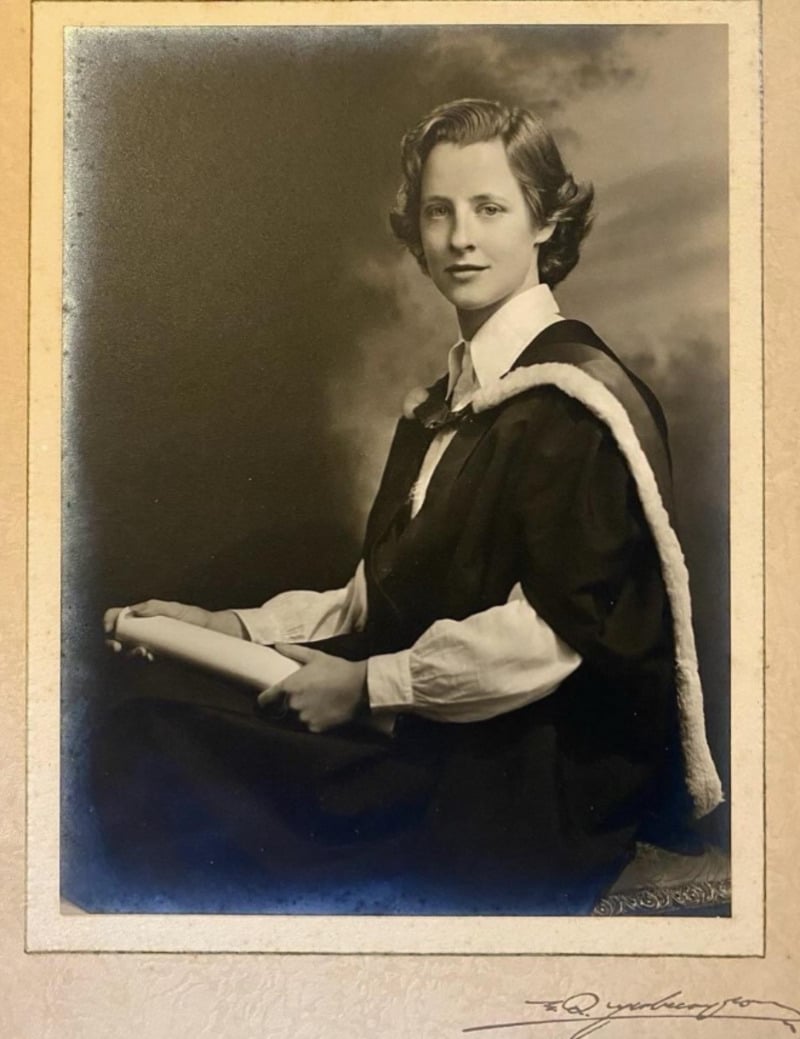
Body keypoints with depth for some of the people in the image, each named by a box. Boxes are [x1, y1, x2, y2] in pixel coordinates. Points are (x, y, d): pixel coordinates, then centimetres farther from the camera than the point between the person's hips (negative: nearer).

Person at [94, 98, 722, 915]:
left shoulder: (575, 399, -11)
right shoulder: (440, 407, 16)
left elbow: (555, 632, -18)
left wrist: (370, 685, -14)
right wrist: (236, 628, 6)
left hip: (544, 785, -8)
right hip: (427, 743, 8)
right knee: (138, 736, -8)